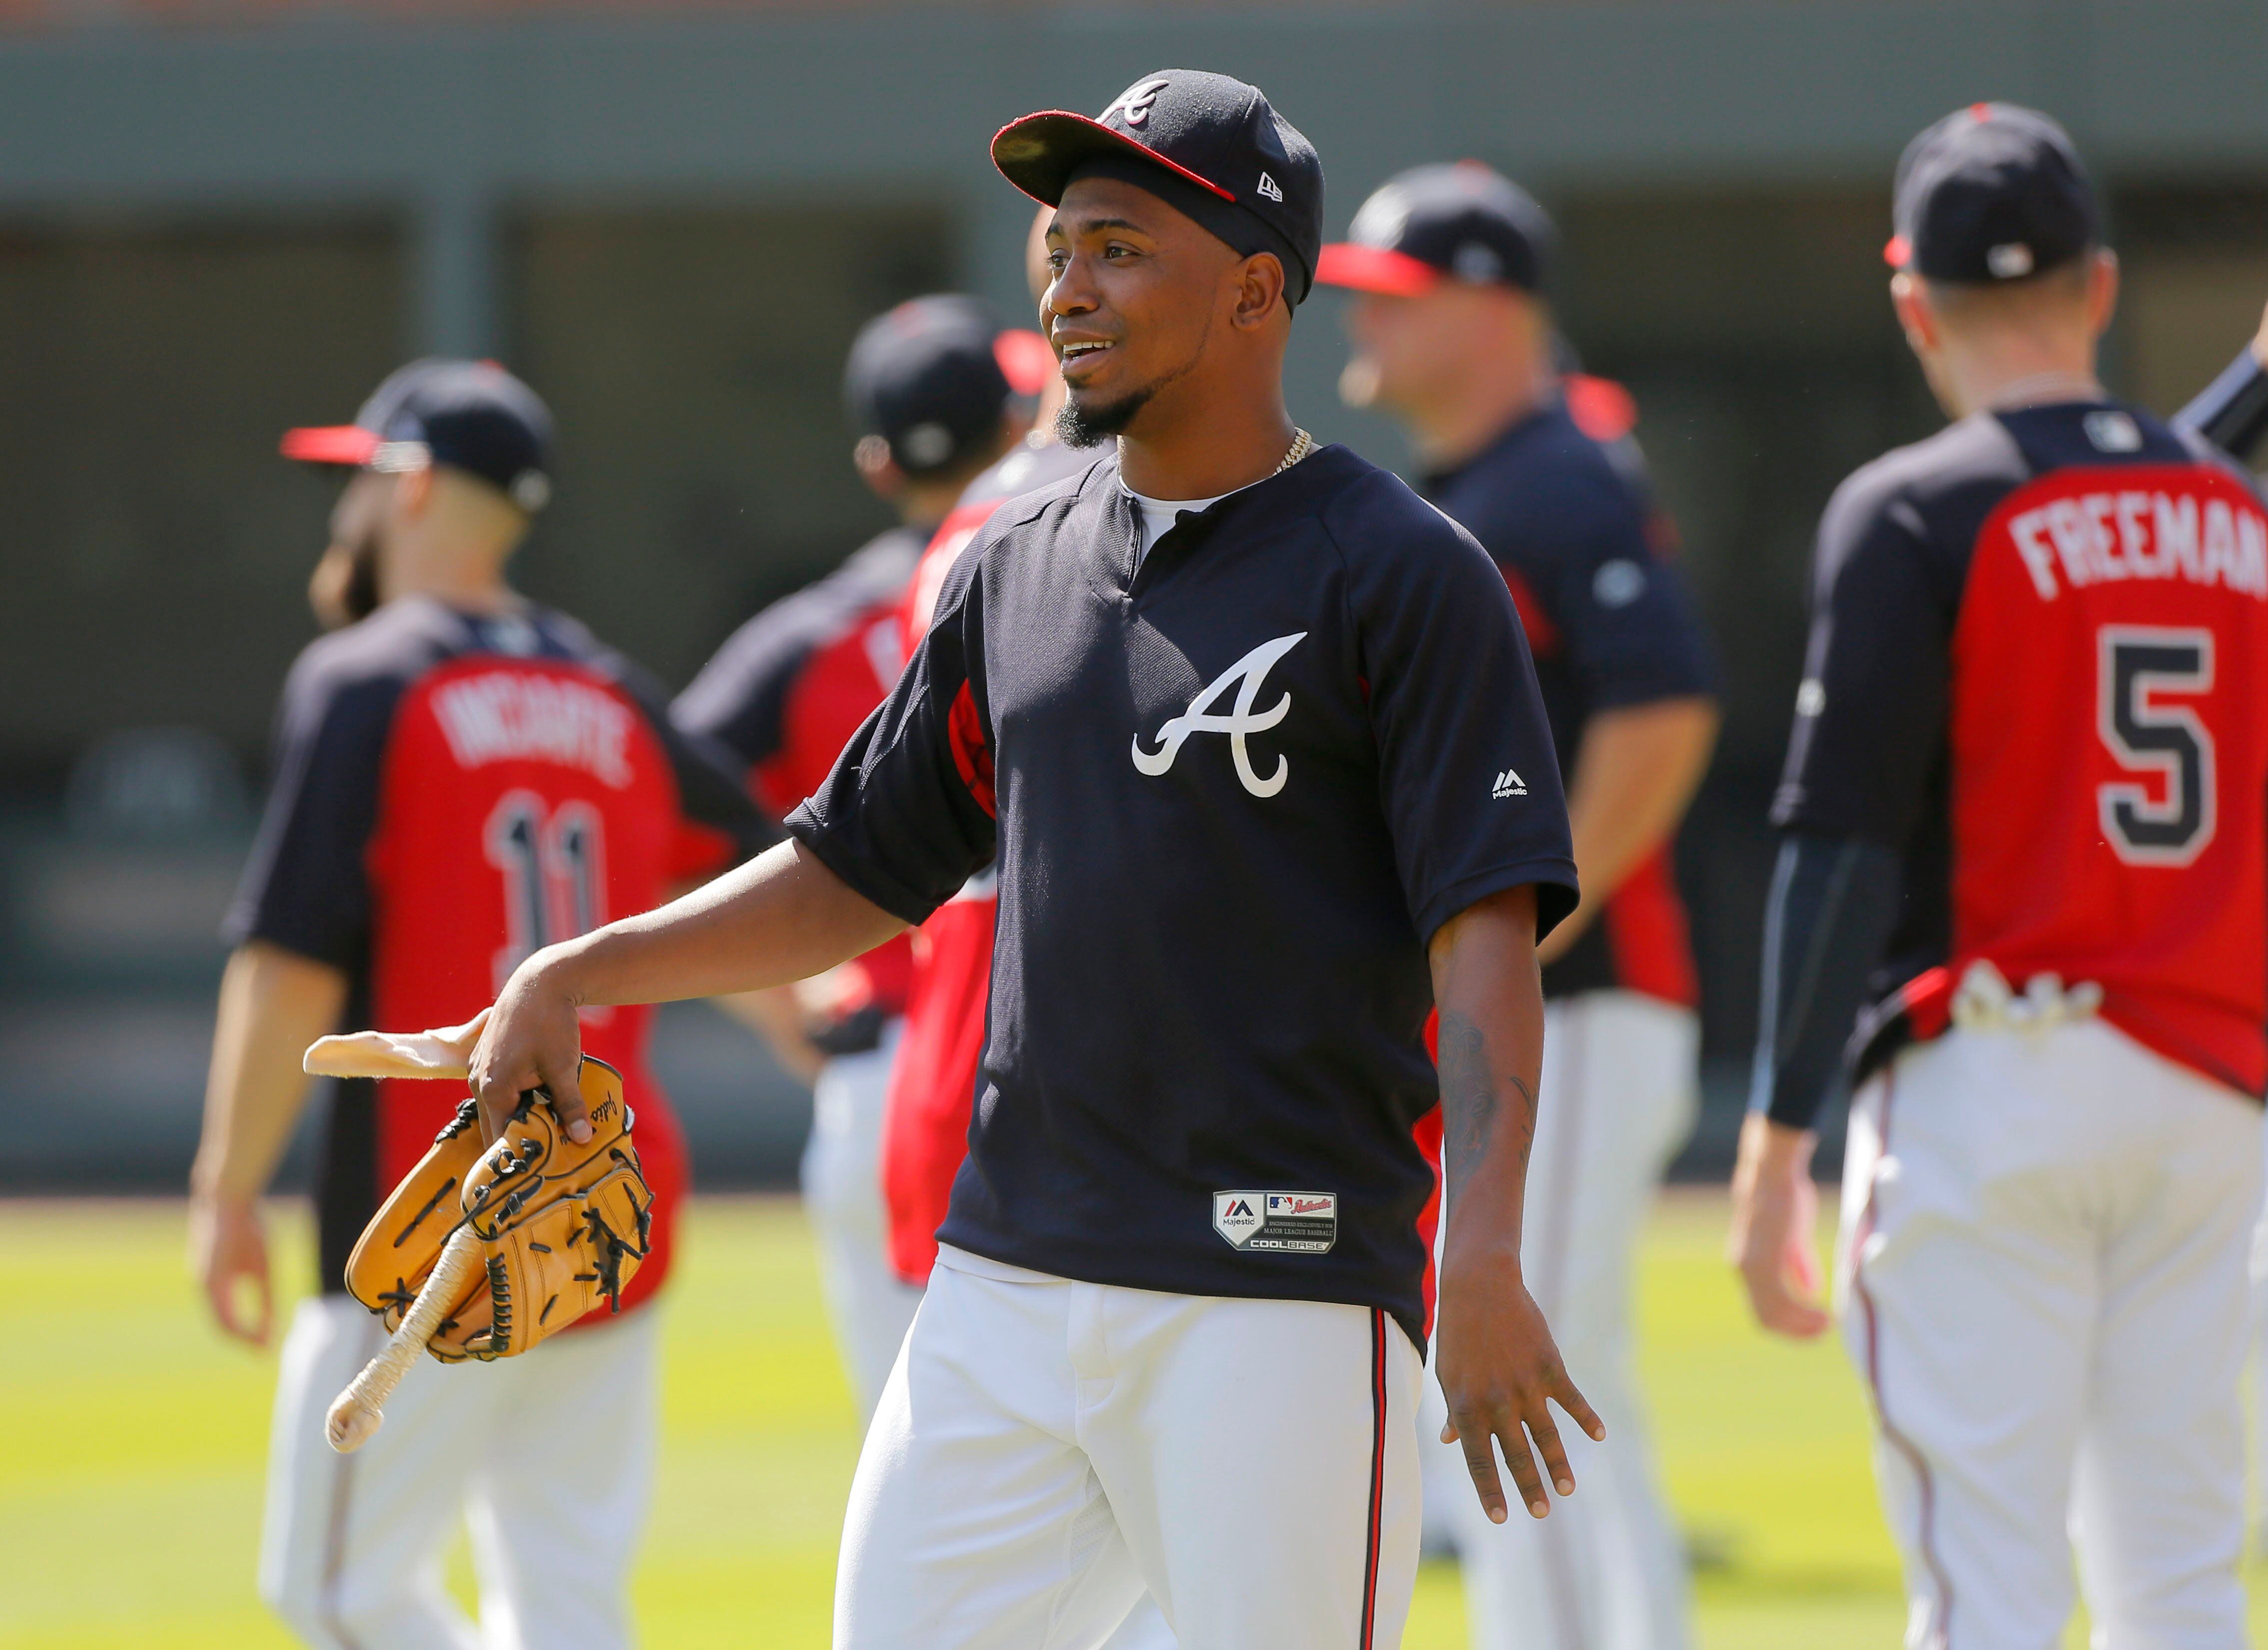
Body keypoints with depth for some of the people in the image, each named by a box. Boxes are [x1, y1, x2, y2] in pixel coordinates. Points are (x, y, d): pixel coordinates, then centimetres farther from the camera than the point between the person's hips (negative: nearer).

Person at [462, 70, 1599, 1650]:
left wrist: (1485, 1249, -24)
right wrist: (578, 974, 11)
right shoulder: (1020, 570, 15)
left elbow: (1487, 928, -12)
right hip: (1004, 1287, 7)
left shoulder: (1402, 575, -5)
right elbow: (861, 870, 23)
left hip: (1276, 1297, -6)